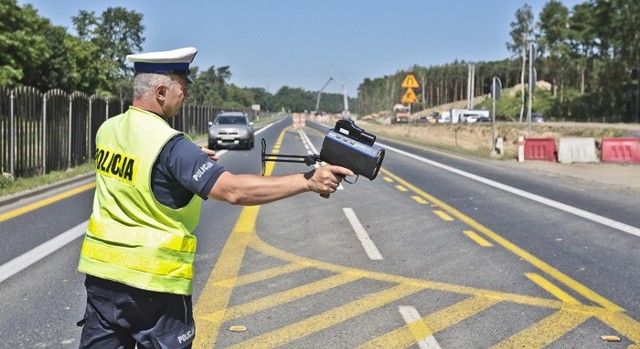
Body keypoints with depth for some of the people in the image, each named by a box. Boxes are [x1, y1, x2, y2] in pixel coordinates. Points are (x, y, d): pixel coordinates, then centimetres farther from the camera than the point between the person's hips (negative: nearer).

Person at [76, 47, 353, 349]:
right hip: (154, 279, -6)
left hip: (102, 269, 7)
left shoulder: (107, 130, 2)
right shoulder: (170, 146, -21)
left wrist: (189, 158, 14)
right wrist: (309, 180, -31)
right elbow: (234, 190, -30)